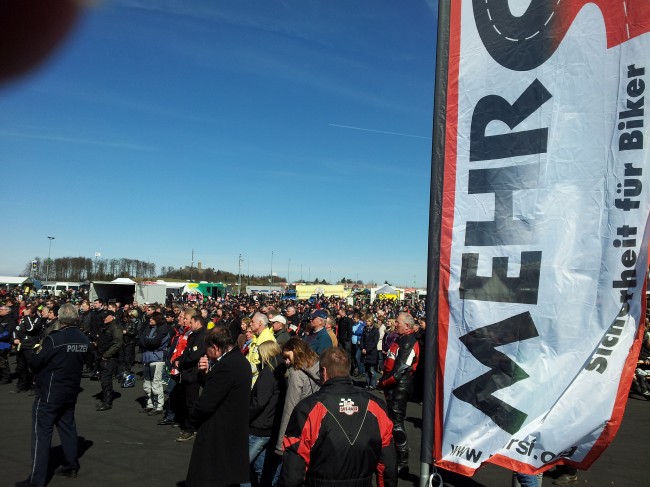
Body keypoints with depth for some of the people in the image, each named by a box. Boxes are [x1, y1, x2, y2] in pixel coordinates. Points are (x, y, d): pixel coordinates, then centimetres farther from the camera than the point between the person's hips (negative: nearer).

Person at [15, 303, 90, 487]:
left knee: (41, 434, 1)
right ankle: (71, 466, 29)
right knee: (67, 427, 19)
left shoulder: (54, 339, -20)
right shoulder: (84, 340, 0)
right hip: (70, 392, 7)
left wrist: (38, 353, 6)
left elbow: (34, 364, -13)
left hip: (49, 394, -7)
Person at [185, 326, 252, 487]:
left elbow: (205, 404, -23)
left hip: (218, 435, -10)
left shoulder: (225, 366, -24)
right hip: (236, 432, 10)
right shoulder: (240, 360, 7)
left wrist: (193, 418, -4)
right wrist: (207, 373, -2)